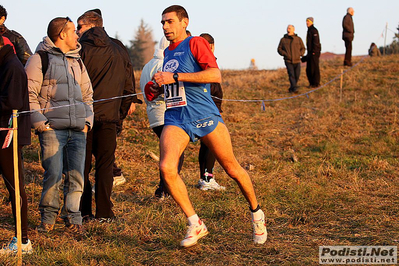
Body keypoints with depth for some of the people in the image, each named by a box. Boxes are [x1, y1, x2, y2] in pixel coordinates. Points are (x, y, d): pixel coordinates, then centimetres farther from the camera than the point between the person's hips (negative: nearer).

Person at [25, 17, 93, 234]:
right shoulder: (40, 59, 1)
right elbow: (29, 93, -3)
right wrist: (39, 122, -10)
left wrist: (87, 120, 12)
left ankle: (72, 218, 9)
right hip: (52, 128, -5)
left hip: (78, 130, 5)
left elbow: (87, 94, 26)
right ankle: (48, 216, 9)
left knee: (76, 176, 0)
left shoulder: (77, 62, 21)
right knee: (53, 175, -9)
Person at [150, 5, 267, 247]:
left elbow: (215, 75, -19)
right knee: (167, 167, -20)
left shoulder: (196, 43, -4)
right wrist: (158, 90, 12)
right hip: (176, 120, 5)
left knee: (232, 168, 4)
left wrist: (174, 77, -20)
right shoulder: (167, 52, 18)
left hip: (204, 116, -5)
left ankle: (257, 213, 30)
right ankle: (195, 224, -9)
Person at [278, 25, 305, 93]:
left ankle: (291, 88, 19)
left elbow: (303, 48, 13)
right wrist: (285, 54, -10)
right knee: (291, 75, -18)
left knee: (297, 76, 0)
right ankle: (295, 88, -24)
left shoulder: (298, 39, 6)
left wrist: (300, 54, -7)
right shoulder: (283, 39, 4)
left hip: (297, 61, 2)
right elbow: (279, 49, 7)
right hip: (288, 61, -2)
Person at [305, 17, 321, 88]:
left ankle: (316, 83, -1)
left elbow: (316, 42, -19)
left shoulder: (314, 30, -13)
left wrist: (314, 51, -22)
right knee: (308, 69, 11)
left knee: (314, 68, -6)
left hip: (314, 52, -10)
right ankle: (311, 83, 19)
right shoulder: (309, 30, 17)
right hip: (310, 53, 10)